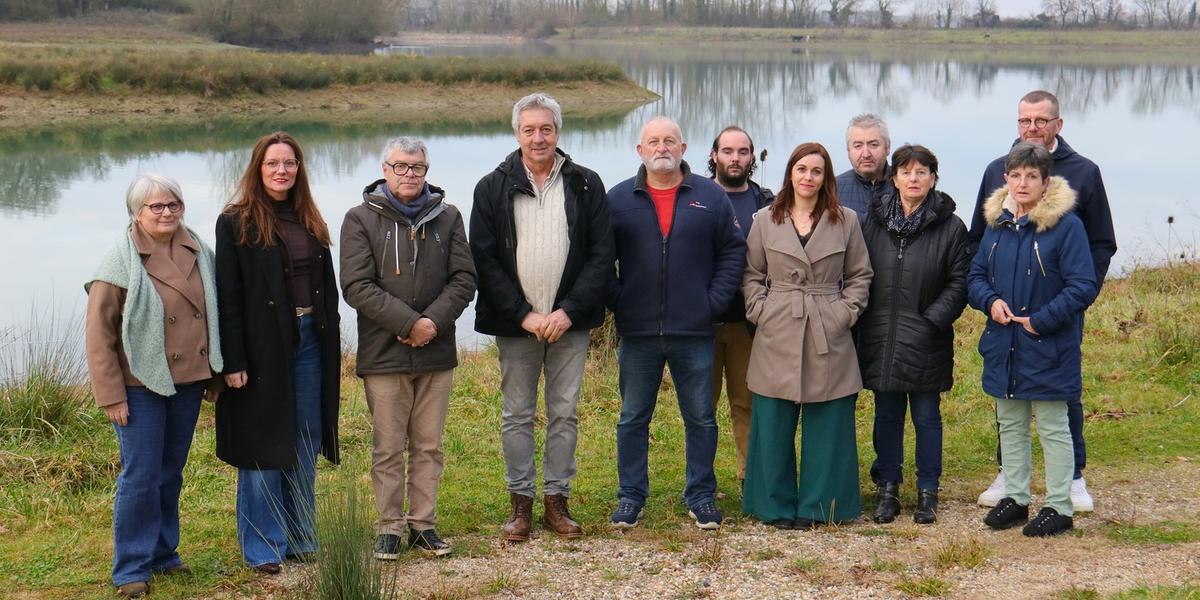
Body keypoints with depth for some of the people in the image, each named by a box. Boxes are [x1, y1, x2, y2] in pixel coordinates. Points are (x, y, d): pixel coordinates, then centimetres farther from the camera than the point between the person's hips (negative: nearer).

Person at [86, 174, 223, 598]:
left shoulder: (197, 252, 5)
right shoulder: (121, 262, -10)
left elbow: (213, 314, 13)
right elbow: (99, 334, -9)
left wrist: (215, 374, 12)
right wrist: (111, 395, -11)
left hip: (188, 381, 5)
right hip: (141, 386, -5)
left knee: (171, 473, 15)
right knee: (141, 476, -3)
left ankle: (164, 554, 28)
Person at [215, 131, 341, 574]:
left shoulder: (310, 222, 12)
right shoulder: (236, 223, -5)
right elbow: (227, 297, -9)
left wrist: (332, 349, 10)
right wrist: (232, 361, -14)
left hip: (309, 341, 6)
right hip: (262, 345, -5)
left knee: (306, 444, 10)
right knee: (263, 447, 0)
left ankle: (301, 538, 21)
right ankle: (263, 549, 8)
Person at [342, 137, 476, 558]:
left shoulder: (447, 217, 9)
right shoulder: (361, 219, -1)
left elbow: (464, 278, 4)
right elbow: (357, 287, -9)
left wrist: (434, 321, -12)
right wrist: (409, 323, -16)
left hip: (437, 352, 3)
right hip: (383, 354, -3)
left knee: (429, 446, 9)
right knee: (388, 448, 3)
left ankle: (424, 523, 18)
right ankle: (390, 527, 12)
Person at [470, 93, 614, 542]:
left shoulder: (585, 185, 3)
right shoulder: (493, 189, 1)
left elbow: (601, 254, 0)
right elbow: (484, 259, -3)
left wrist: (569, 311, -10)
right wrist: (523, 315, -11)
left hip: (570, 322, 1)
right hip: (514, 324, 0)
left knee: (564, 413, 7)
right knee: (517, 415, 6)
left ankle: (557, 500, 16)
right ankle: (520, 502, 15)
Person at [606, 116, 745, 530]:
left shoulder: (711, 197, 3)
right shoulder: (618, 200, 3)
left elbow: (733, 252, 5)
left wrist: (714, 301, -3)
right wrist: (615, 300, -3)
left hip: (694, 333, 0)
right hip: (637, 334, 0)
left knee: (701, 419, 7)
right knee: (632, 419, 8)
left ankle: (701, 496, 20)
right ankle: (630, 496, 19)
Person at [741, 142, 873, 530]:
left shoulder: (846, 221, 6)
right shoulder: (766, 221, 7)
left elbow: (860, 276, 11)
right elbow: (751, 275, 11)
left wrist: (846, 311, -2)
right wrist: (760, 310, -2)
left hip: (828, 338, 0)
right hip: (777, 337, 0)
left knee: (827, 424, 2)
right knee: (773, 424, 2)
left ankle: (818, 506, 13)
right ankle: (776, 505, 13)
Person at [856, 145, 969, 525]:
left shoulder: (950, 227, -3)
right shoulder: (875, 221, 5)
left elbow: (958, 283, -3)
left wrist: (933, 320, -13)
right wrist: (863, 326, 0)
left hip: (926, 344, -2)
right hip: (880, 340, 3)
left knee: (926, 417, 6)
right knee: (887, 415, 11)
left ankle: (927, 493, 17)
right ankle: (887, 490, 21)